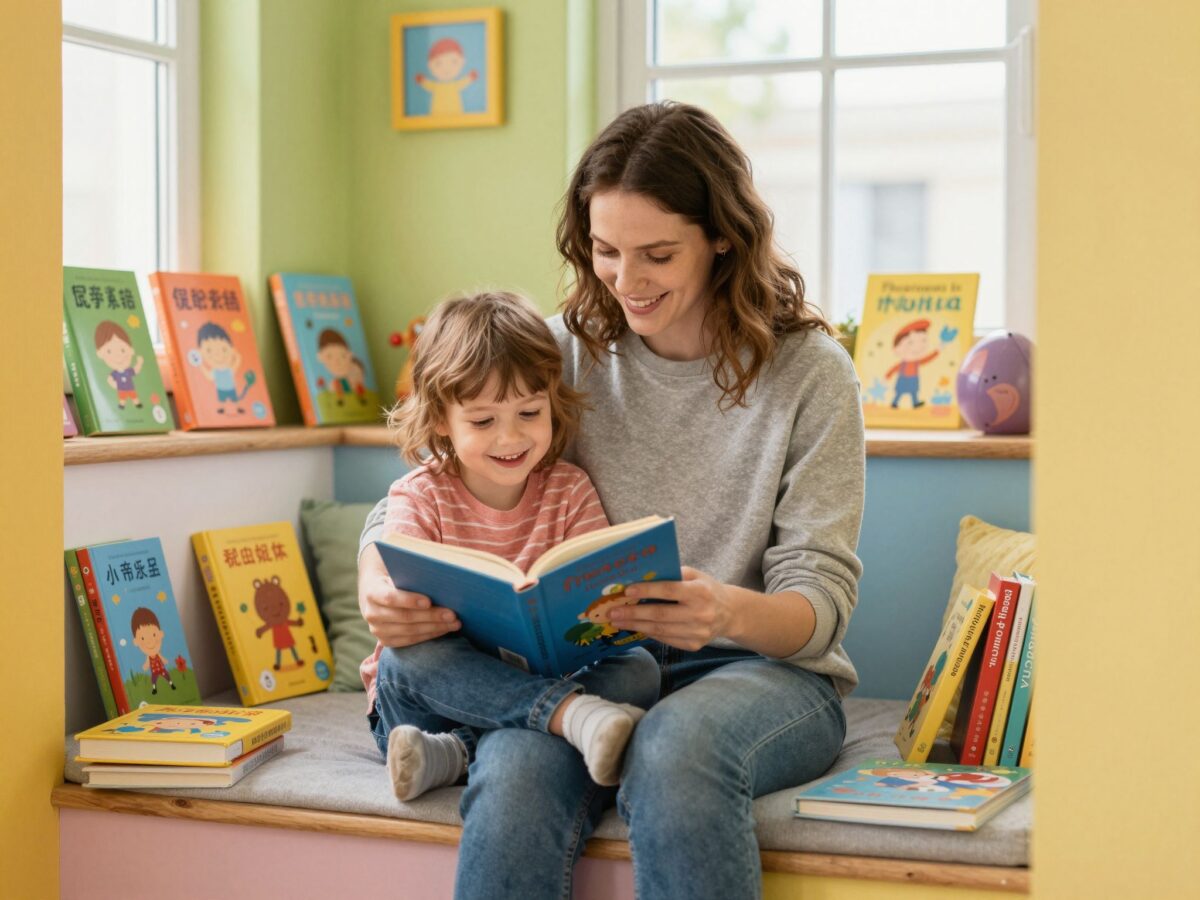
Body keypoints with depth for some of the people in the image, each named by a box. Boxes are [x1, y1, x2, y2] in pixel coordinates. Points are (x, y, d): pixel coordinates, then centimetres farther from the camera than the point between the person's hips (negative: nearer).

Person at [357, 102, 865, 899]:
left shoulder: (809, 371, -3)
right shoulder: (564, 351, 4)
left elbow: (821, 601, -7)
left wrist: (731, 613, -32)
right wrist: (383, 590, -19)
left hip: (762, 668, -2)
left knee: (675, 749, -37)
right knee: (515, 774, -32)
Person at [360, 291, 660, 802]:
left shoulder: (570, 491, 5)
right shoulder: (419, 497, -2)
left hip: (541, 678, 2)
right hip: (445, 689, -2)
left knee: (638, 668, -24)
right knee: (405, 659, -34)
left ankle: (455, 753, -35)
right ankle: (572, 715, -45)